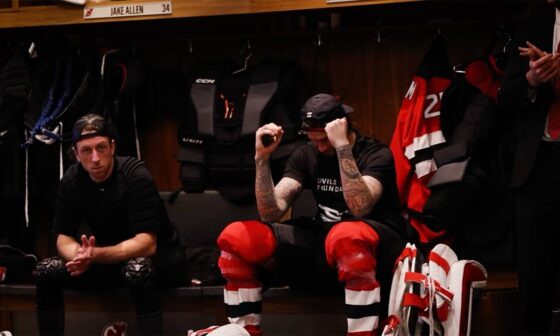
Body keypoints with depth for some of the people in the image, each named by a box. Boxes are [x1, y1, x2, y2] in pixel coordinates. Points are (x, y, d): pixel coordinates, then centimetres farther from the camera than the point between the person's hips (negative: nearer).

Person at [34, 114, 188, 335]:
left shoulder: (135, 175, -23)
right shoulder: (72, 180, -8)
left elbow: (147, 244, -29)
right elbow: (64, 237, -7)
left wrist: (95, 255, -41)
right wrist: (79, 256, -31)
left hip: (160, 257, -5)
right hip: (111, 259, 5)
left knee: (137, 269, -39)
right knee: (46, 270, -14)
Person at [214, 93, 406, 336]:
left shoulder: (375, 154, -7)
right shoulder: (306, 155, 7)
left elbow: (359, 208, -26)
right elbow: (271, 213, -4)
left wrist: (342, 146, -27)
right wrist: (262, 158, -14)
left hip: (373, 250, -5)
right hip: (323, 245, 5)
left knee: (347, 236, -43)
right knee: (235, 237, -13)